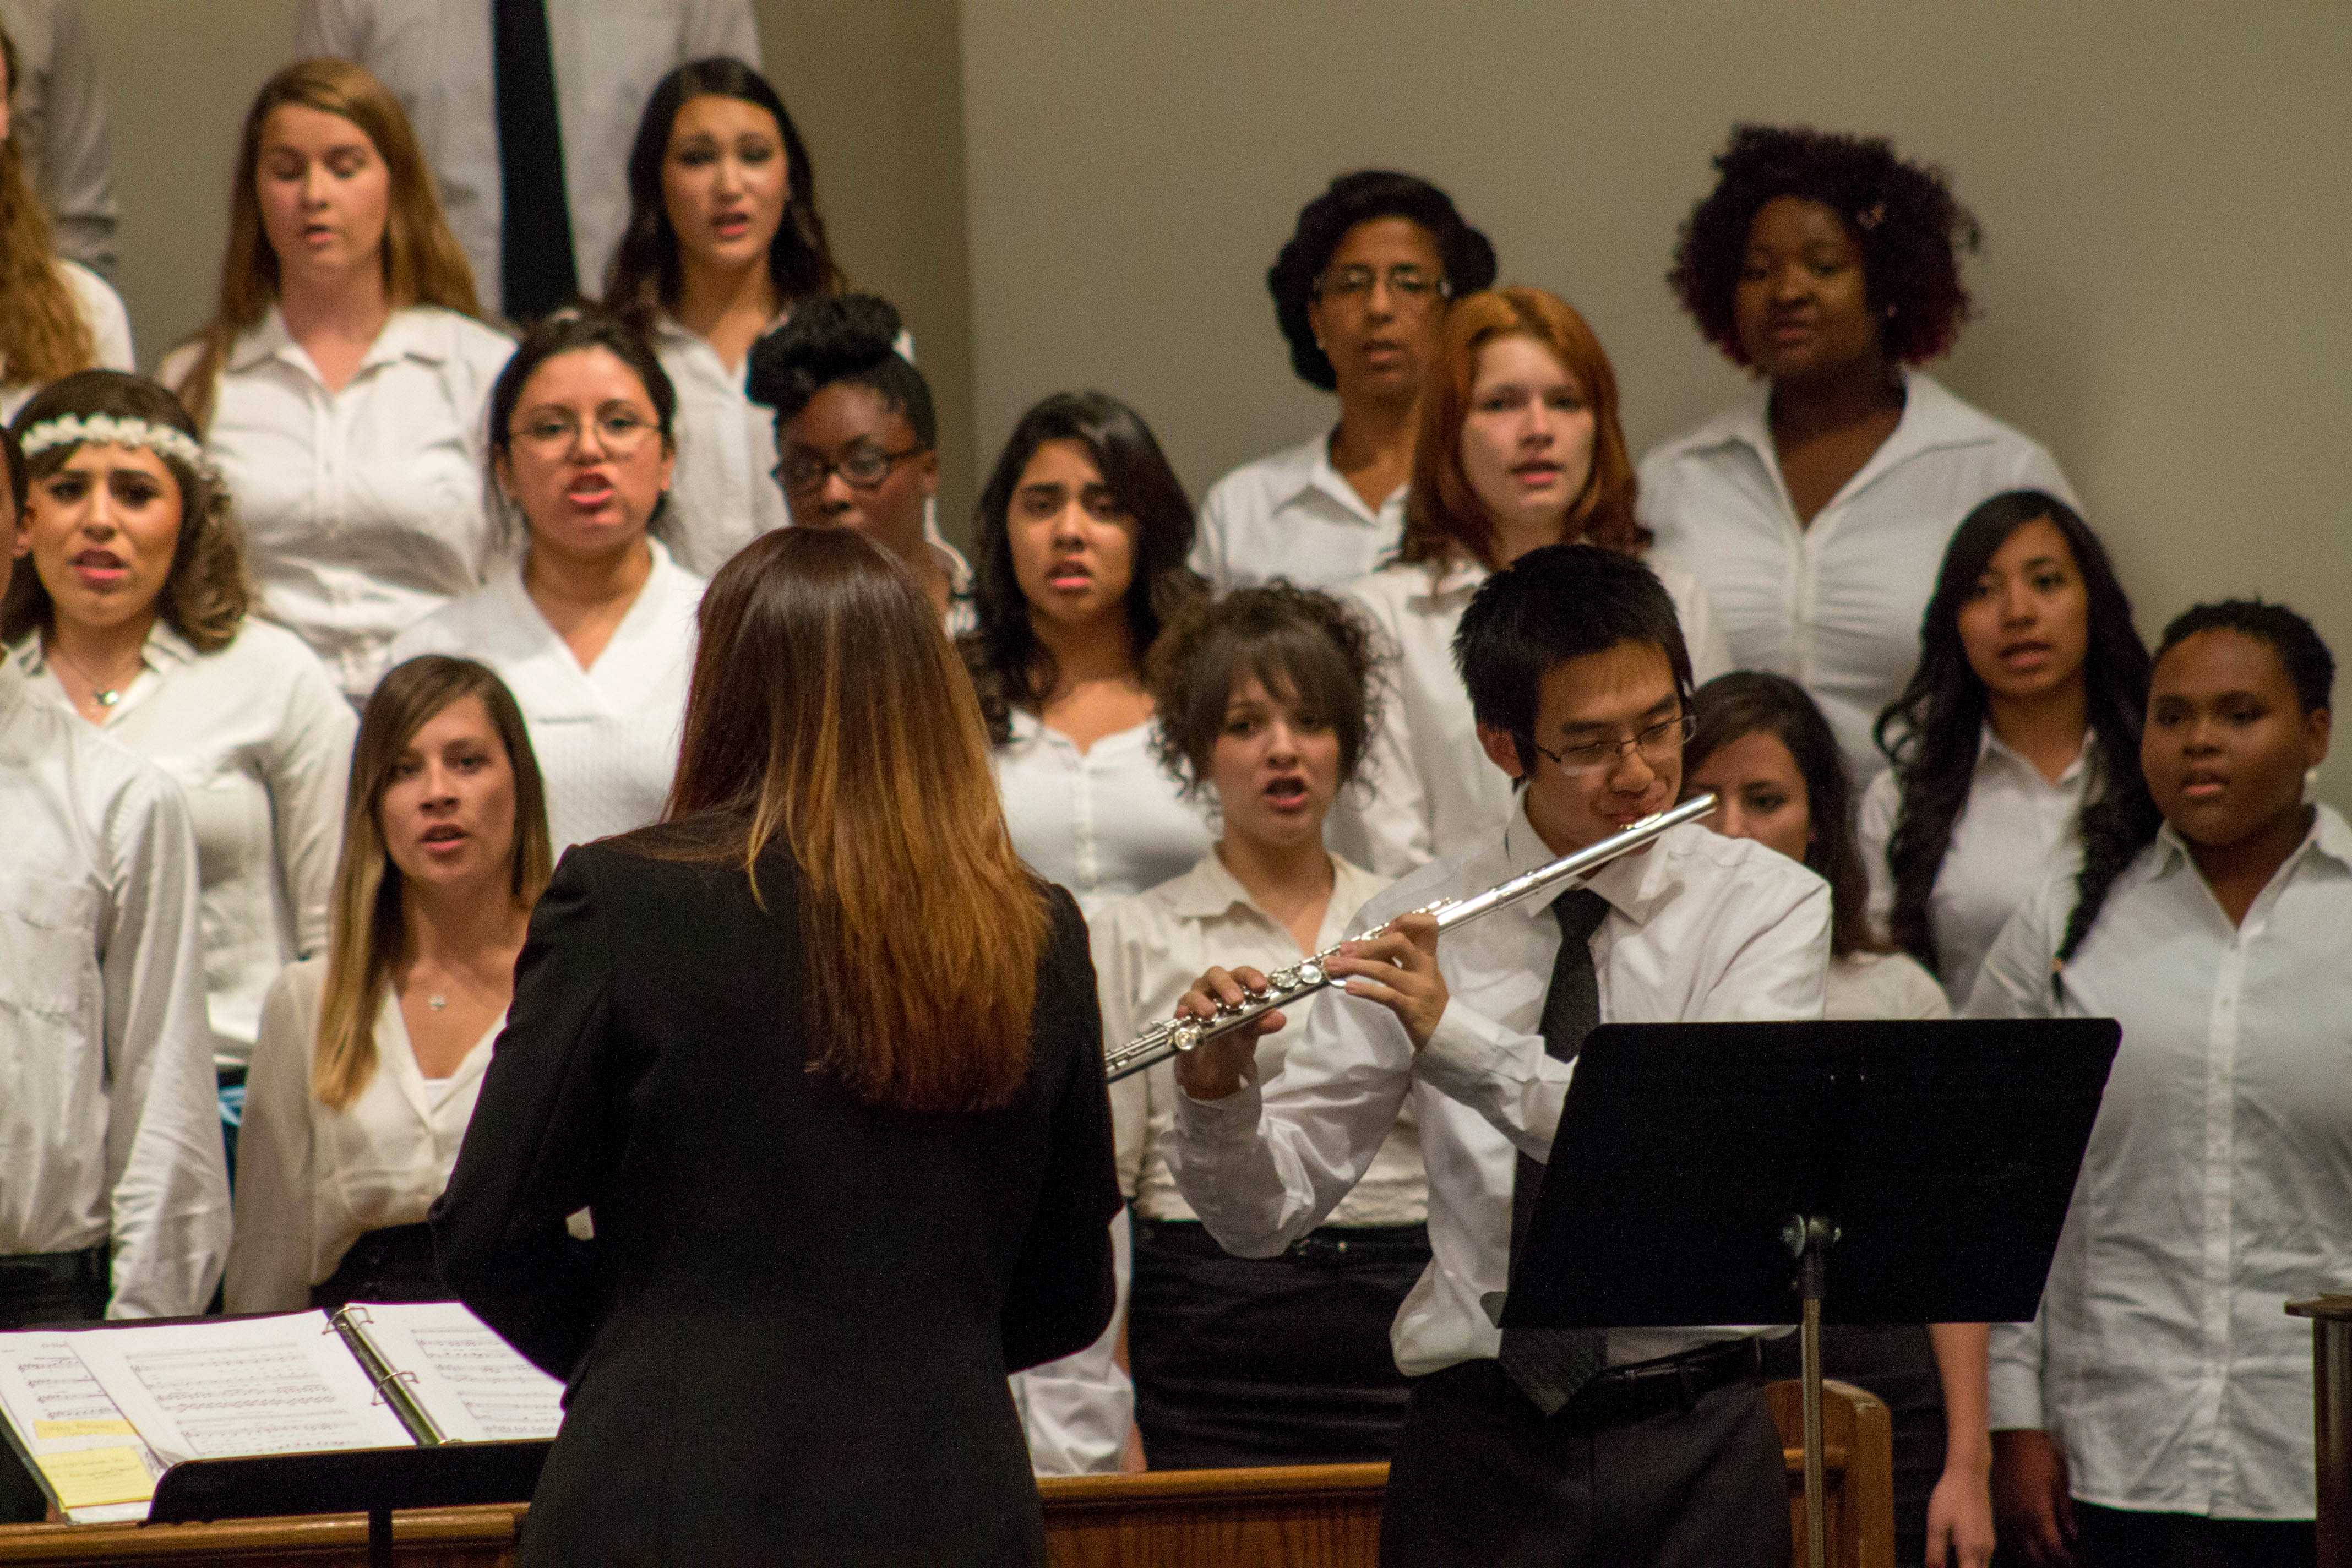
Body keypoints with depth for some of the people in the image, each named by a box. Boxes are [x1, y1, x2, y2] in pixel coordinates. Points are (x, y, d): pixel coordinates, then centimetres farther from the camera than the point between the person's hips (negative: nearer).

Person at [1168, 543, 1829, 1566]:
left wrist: (1462, 1039, -22)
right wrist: (1217, 1096, -16)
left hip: (1693, 1444, -2)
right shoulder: (1418, 929, 5)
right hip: (1476, 1439, 2)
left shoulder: (1769, 906, 1)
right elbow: (1265, 1213, 4)